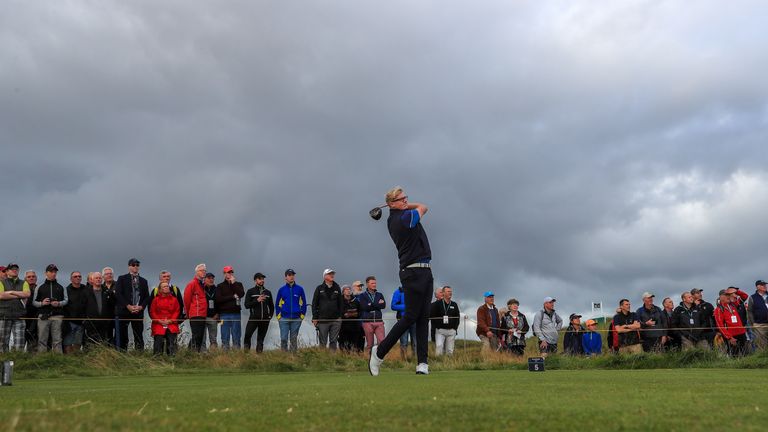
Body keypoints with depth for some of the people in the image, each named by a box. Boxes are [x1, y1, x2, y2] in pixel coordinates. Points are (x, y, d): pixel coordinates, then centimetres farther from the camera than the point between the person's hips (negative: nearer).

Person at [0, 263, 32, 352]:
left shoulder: (23, 283, 17)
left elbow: (27, 294, -2)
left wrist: (11, 292, -5)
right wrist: (19, 296, -5)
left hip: (19, 317, 2)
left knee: (19, 341, -4)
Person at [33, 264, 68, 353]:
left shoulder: (61, 287, 15)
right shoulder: (39, 287, 13)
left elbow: (66, 300, 12)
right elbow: (34, 301, 10)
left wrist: (59, 303, -8)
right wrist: (42, 303, -9)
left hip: (57, 316, 0)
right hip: (43, 316, 0)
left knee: (57, 341, -1)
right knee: (42, 340, -2)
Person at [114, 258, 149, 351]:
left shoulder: (143, 281, 16)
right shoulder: (122, 279, 6)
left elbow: (147, 297, 12)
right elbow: (118, 294, -4)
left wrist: (141, 307, -7)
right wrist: (128, 306, -13)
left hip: (138, 312, 2)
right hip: (124, 311, -2)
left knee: (139, 336, 0)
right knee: (123, 336, -2)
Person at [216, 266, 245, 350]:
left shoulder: (238, 284, 15)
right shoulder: (220, 286, 11)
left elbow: (241, 294, -5)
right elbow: (218, 299, -4)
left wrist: (233, 283, -3)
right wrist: (233, 296, -5)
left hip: (236, 313, 1)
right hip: (224, 314, -1)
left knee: (237, 336, 0)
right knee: (225, 337, -1)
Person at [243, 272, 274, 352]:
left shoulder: (268, 292, 15)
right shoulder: (250, 292, 5)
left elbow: (271, 306, 22)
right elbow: (247, 305, -5)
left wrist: (270, 315, 9)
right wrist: (257, 300, -15)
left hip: (265, 320, 3)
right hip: (253, 318, -3)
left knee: (261, 339, 4)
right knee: (247, 334, -17)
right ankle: (246, 351, -10)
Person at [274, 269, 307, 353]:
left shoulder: (299, 289, 3)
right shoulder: (282, 289, 4)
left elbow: (304, 303, 8)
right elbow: (277, 304, 9)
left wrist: (302, 315, 2)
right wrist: (278, 316, 2)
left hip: (296, 319, 0)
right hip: (284, 319, 0)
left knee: (294, 339, 7)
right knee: (283, 339, -4)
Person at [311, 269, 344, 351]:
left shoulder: (337, 288, 10)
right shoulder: (319, 288, 3)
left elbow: (341, 303, 12)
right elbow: (314, 303, 3)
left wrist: (340, 316, 4)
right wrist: (315, 317, -3)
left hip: (335, 320, 2)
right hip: (322, 320, -2)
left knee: (334, 341, 4)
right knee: (323, 342, 1)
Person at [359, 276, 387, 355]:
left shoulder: (379, 295, 17)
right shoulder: (363, 296, 8)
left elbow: (383, 305, 1)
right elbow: (364, 307, -8)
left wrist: (371, 305, -5)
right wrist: (377, 304, -4)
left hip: (379, 321, 2)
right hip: (367, 322, -2)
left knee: (382, 341, -11)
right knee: (369, 344, 0)